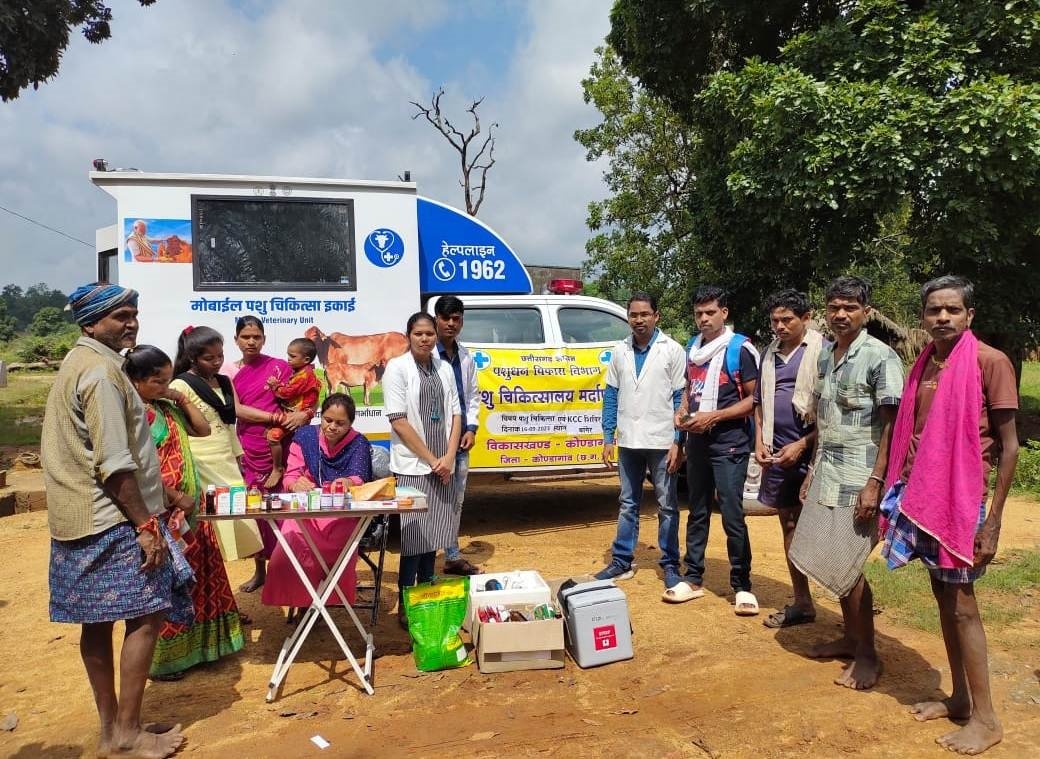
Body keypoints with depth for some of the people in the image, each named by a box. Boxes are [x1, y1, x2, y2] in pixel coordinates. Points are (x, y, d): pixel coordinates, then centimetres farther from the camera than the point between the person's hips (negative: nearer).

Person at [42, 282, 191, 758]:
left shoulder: (78, 364, 16)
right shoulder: (101, 371, -16)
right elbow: (114, 464, -22)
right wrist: (146, 526, -19)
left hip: (81, 520, 10)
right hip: (112, 520, -10)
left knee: (98, 624, 13)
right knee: (147, 616, -3)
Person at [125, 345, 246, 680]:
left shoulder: (167, 408, 10)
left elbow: (203, 429, 16)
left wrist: (182, 399, 4)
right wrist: (177, 498, -17)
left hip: (189, 509, 9)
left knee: (191, 578, 16)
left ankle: (191, 647, 31)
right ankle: (160, 659, 15)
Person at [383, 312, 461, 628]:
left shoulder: (444, 368, 9)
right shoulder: (397, 367, -6)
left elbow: (455, 414, 9)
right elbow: (399, 422, -11)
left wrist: (448, 457, -4)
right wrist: (431, 460, -11)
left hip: (442, 466, 5)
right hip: (413, 466, -5)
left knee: (432, 535, 12)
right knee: (414, 537, -2)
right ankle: (405, 604, 10)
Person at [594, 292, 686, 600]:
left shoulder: (672, 350, -5)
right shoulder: (620, 351, 6)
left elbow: (680, 398, -5)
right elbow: (611, 396, 8)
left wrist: (677, 442, -11)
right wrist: (608, 438, 4)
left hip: (661, 442, -3)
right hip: (628, 442, 4)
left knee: (667, 506, 7)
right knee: (627, 504, 14)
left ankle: (670, 564, 18)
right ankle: (622, 561, 24)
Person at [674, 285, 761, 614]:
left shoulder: (741, 348, -8)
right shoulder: (692, 348, 12)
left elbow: (755, 398, -10)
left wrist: (714, 416, -18)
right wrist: (682, 411, 2)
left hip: (729, 444, -6)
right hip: (697, 443, 6)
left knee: (732, 516, -4)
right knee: (697, 512, 13)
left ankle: (742, 585, 8)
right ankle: (693, 578, 22)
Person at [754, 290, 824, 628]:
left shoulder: (822, 350, -7)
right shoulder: (771, 353, 13)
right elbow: (759, 403, 19)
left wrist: (802, 445, -15)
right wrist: (760, 442, 6)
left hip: (811, 452, -6)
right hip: (778, 454, 7)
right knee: (789, 525, 11)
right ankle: (802, 603, 22)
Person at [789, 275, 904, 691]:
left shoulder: (880, 357, -11)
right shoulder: (825, 355, 10)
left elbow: (892, 426, -14)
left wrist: (875, 483, -19)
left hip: (858, 478, -7)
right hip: (827, 473, 7)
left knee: (845, 566, -1)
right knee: (829, 562, 11)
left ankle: (867, 654, 16)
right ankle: (850, 637, 29)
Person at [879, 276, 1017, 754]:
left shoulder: (990, 362, -10)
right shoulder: (922, 365, 8)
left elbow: (1009, 446, -10)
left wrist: (993, 521, -13)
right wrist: (899, 495, 11)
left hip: (962, 499, -6)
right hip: (921, 497, 6)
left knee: (961, 605, 0)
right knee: (943, 598, 13)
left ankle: (985, 719, 14)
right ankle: (959, 697, 26)